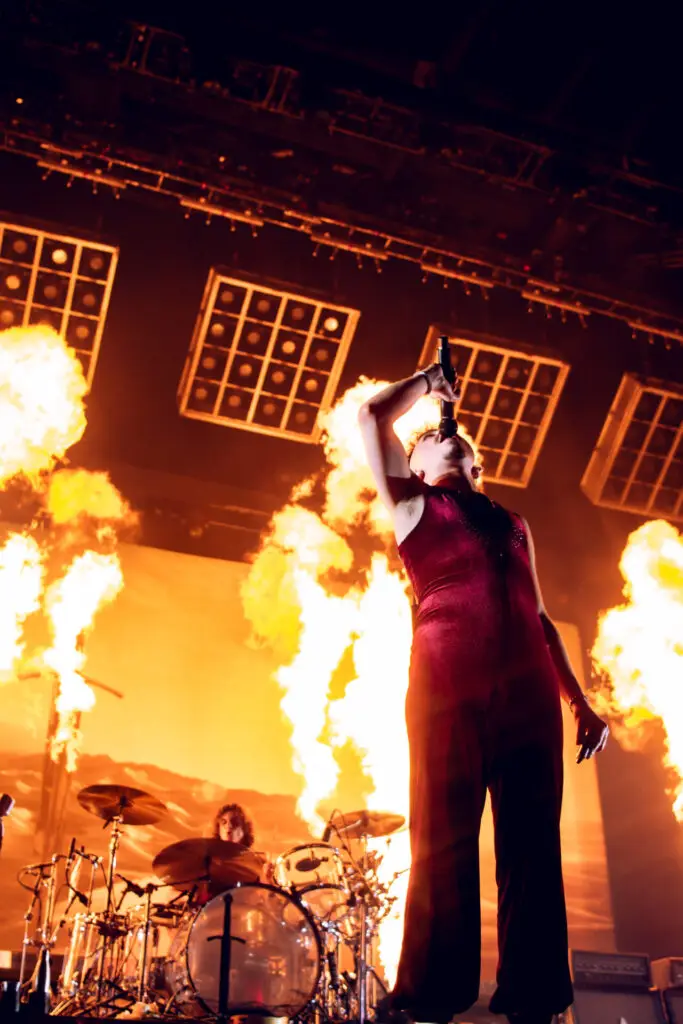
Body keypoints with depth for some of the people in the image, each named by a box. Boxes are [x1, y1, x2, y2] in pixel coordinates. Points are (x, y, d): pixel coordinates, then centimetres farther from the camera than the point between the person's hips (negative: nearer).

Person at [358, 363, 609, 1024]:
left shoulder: (512, 525, 29)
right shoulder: (412, 503, 19)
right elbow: (372, 416, 13)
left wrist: (579, 703, 18)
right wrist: (427, 382, 29)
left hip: (529, 688, 4)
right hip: (447, 680, -4)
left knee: (532, 844, -2)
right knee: (444, 839, -8)